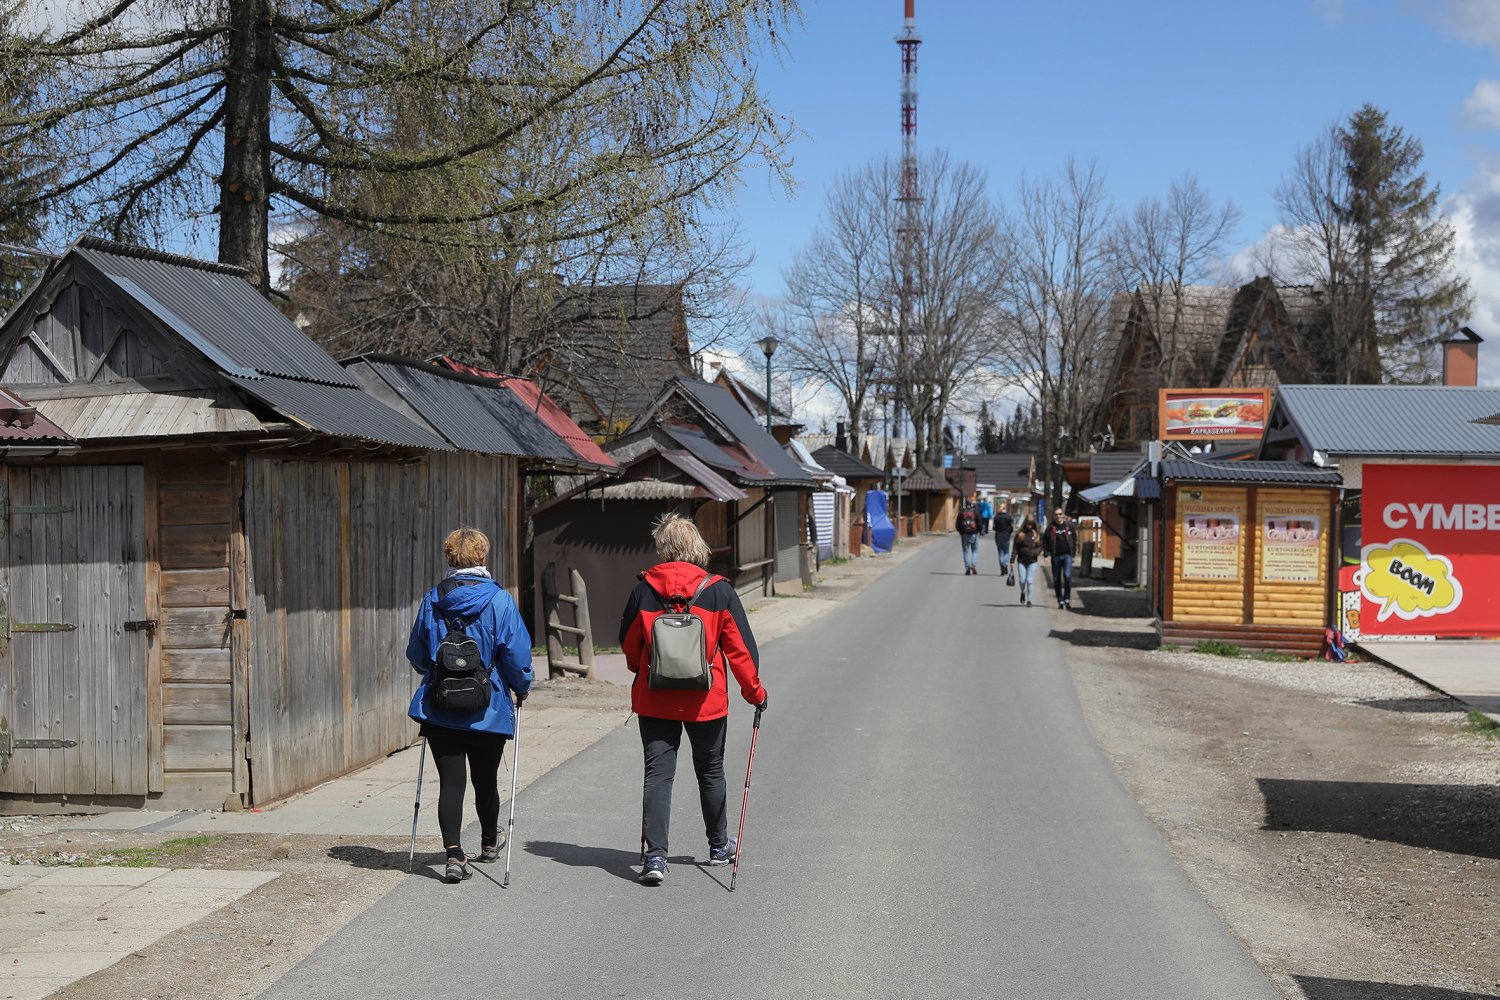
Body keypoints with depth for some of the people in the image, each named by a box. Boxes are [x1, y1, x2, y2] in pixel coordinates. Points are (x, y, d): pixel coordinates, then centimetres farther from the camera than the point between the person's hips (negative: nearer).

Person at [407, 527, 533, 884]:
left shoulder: (431, 600, 0)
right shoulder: (499, 601, -9)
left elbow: (416, 654, 9)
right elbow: (516, 654, -10)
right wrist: (522, 688, 8)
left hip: (438, 710, 1)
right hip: (488, 711, -1)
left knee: (450, 781, 2)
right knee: (485, 780, 16)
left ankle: (454, 855, -8)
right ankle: (489, 844, 35)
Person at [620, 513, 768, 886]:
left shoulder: (644, 590, -6)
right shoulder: (719, 591, -8)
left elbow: (628, 643, 5)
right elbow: (740, 648, -5)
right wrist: (754, 691, 7)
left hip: (654, 701, 0)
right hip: (707, 701, 0)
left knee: (657, 774, 3)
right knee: (710, 771, 18)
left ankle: (655, 855, -8)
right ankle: (719, 845, 33)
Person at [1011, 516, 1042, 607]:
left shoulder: (1037, 534, 4)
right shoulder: (1020, 534, 2)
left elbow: (1040, 547, 6)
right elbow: (1015, 548, 2)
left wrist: (1035, 552, -14)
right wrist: (1012, 560, -3)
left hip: (1032, 561, 0)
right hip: (1021, 560, 0)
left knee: (1030, 581, -2)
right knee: (1022, 580, 0)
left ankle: (1029, 600, 8)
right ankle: (1022, 592, 32)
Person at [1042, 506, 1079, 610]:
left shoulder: (1069, 526, 6)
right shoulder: (1050, 527, 4)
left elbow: (1075, 540, 12)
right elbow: (1045, 541, 7)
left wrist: (1073, 552, 6)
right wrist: (1046, 553, -2)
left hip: (1067, 555, -1)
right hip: (1055, 556, 1)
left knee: (1067, 576, -17)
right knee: (1056, 580, 5)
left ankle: (1067, 599, -5)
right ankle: (1060, 601, 16)